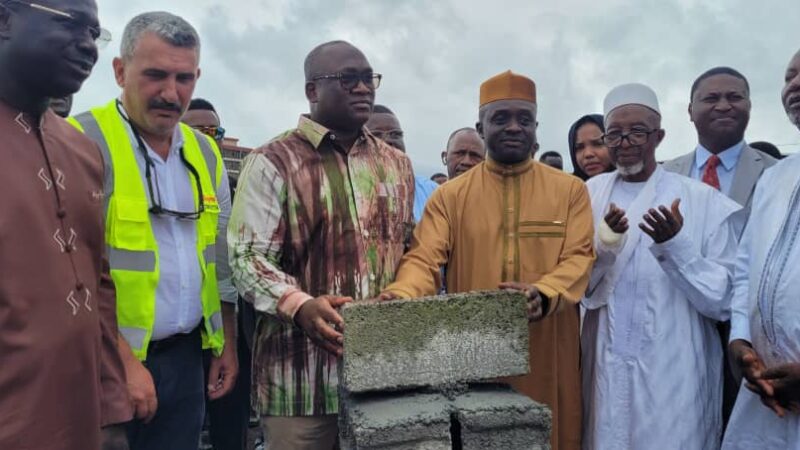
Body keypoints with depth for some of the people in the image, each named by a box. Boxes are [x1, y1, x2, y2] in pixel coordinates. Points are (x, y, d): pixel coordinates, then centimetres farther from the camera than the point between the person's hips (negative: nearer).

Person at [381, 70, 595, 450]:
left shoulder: (570, 190, 5)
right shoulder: (450, 195, 4)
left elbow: (579, 258, -5)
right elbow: (424, 259, -6)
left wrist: (543, 295, -25)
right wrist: (403, 295, -28)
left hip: (546, 354, 1)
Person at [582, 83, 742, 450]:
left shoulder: (705, 201, -6)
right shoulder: (591, 193, 2)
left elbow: (725, 300, -6)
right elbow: (580, 287, 4)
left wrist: (674, 246, -21)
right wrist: (604, 244, -15)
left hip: (676, 374, -2)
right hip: (607, 369, 3)